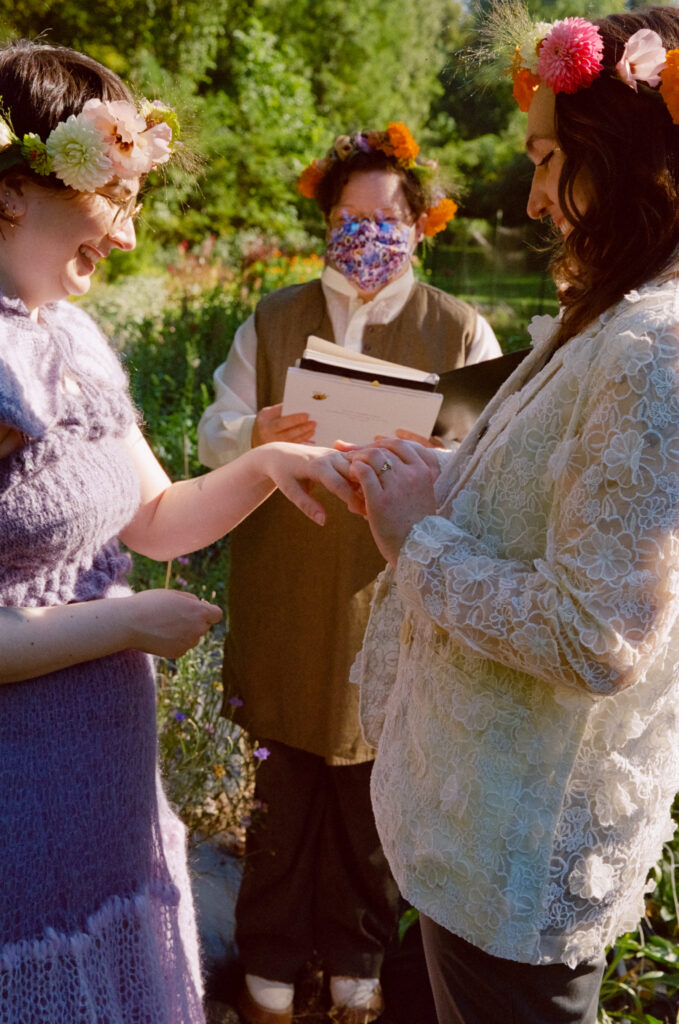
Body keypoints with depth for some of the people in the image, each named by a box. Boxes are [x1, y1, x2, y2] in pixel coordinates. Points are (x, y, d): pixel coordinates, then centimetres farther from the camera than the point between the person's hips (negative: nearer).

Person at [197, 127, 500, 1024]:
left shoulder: (460, 330, 3)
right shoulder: (274, 321, 8)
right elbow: (214, 433, 6)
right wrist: (255, 436, -17)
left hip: (394, 601, -1)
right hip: (287, 604, 1)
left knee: (372, 790, 9)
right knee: (287, 782, 9)